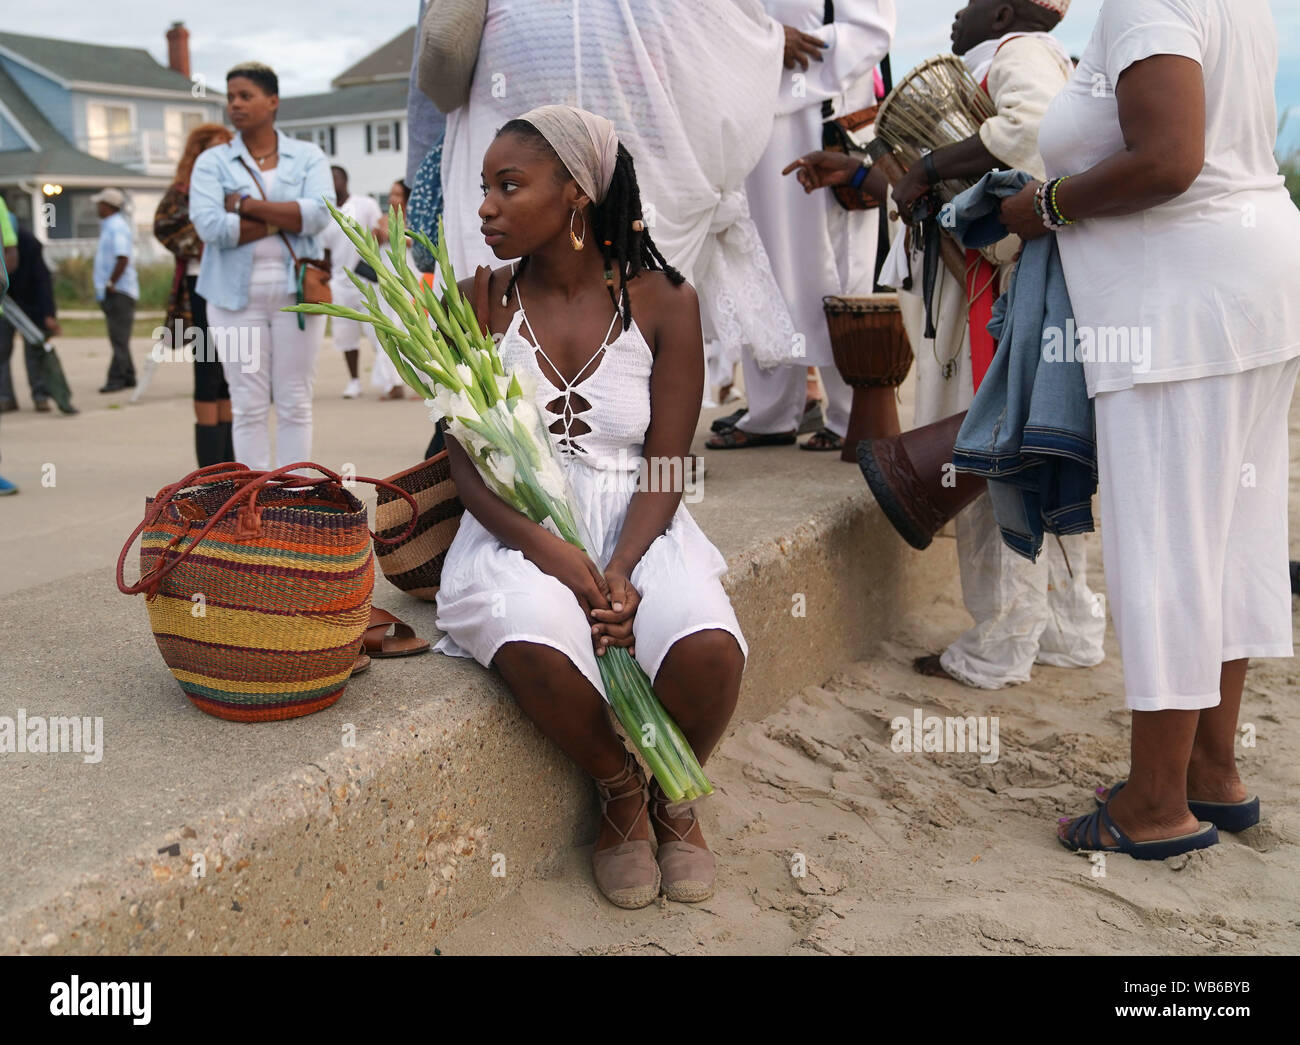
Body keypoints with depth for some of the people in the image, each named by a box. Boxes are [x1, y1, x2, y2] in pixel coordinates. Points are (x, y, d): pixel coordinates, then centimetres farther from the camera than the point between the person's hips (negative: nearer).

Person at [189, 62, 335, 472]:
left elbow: (319, 212, -11)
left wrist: (248, 204, -11)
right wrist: (285, 220, -9)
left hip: (297, 293, 0)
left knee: (295, 404, 3)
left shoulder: (307, 156, 7)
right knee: (249, 407, 0)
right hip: (238, 296, 0)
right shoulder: (213, 161, 6)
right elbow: (209, 225, -10)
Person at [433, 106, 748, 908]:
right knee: (533, 646, -34)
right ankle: (619, 790, 0)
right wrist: (550, 551, -21)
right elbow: (469, 464, -3)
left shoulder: (663, 301, -1)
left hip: (635, 522, 0)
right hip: (518, 528, 0)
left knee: (709, 647, -30)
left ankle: (674, 791, 7)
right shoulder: (479, 305, 1)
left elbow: (666, 466, -3)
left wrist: (622, 568, -21)